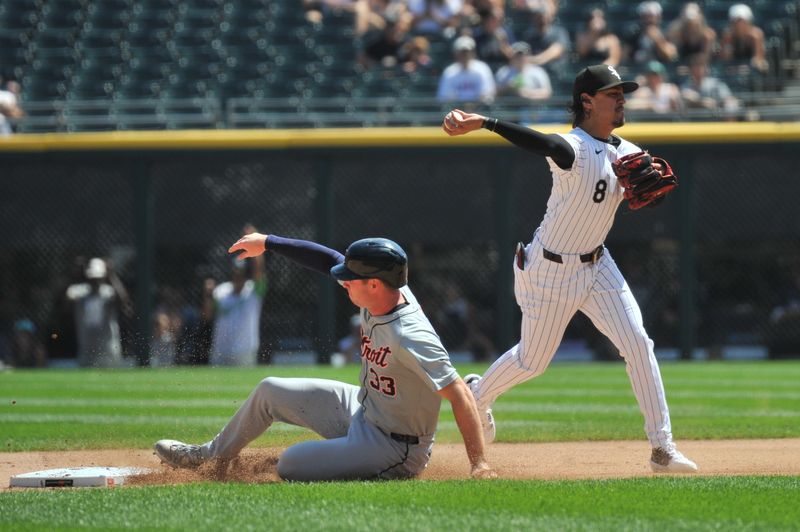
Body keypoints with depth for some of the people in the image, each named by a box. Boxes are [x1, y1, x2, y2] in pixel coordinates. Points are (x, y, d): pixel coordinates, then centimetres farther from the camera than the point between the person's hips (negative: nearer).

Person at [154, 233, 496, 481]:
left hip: (394, 448, -9)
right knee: (271, 391, 17)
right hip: (361, 410, 9)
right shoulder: (380, 294, -10)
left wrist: (478, 465, -42)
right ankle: (209, 455, 39)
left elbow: (458, 393, -37)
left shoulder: (410, 336, -35)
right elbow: (330, 260, 5)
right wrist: (268, 243, 12)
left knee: (290, 465, -15)